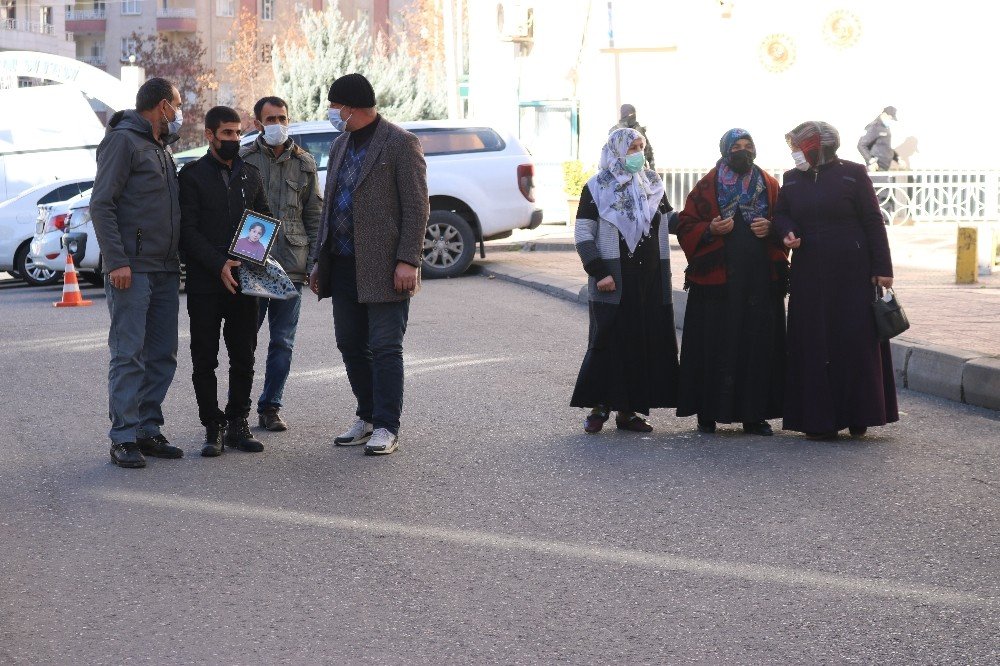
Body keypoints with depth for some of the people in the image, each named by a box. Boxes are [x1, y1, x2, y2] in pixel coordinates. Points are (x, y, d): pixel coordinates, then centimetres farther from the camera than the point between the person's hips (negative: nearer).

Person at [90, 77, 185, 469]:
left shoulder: (160, 148, 21)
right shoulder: (124, 141, -7)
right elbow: (101, 205, -14)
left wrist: (176, 263, 15)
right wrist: (116, 261, -20)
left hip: (165, 271, 9)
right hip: (132, 270, -9)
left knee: (162, 355, 8)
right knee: (128, 355, -8)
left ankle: (148, 430, 14)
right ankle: (124, 439, -6)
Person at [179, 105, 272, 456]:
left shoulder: (250, 174, 12)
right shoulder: (193, 175, -2)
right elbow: (188, 230, -9)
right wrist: (219, 265, -18)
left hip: (243, 282, 4)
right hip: (204, 283, -4)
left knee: (244, 358, 7)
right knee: (204, 360, 2)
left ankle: (237, 424, 16)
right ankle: (213, 428, 9)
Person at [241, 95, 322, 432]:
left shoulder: (304, 163, 11)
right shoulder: (242, 160, 2)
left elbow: (314, 215, 14)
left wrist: (315, 262, 6)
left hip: (291, 266, 3)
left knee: (282, 343, 6)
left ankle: (270, 407, 15)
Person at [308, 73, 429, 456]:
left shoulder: (400, 143, -6)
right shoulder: (341, 145, 17)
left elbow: (417, 206, -10)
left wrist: (407, 260, -17)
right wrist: (320, 260, 17)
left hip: (384, 267, -8)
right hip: (344, 265, 8)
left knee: (385, 348, -5)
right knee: (351, 345, 11)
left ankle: (386, 427, 0)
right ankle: (368, 418, 23)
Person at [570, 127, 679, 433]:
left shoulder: (653, 186, 12)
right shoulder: (596, 189, -1)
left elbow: (669, 223, 20)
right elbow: (583, 236, -5)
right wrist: (599, 272, -14)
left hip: (649, 281, 4)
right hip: (614, 281, -4)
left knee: (645, 343, 2)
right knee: (609, 342, -4)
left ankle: (628, 410, 10)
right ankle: (599, 406, 6)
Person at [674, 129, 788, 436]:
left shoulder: (769, 186, 12)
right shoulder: (707, 186, 5)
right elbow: (685, 227, 4)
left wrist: (771, 229, -6)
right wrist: (710, 230, -15)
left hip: (761, 279, 2)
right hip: (716, 281, -2)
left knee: (758, 345, 0)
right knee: (714, 345, -3)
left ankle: (755, 414, 6)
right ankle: (708, 413, 4)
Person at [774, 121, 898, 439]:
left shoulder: (852, 174, -2)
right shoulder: (792, 179, 10)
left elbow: (873, 221, -3)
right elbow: (780, 214, 20)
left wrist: (882, 268, -8)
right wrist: (787, 232, -4)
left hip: (852, 273, -4)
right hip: (808, 276, 4)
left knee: (856, 341, -1)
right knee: (813, 344, 2)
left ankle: (858, 417, 8)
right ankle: (819, 420, 5)